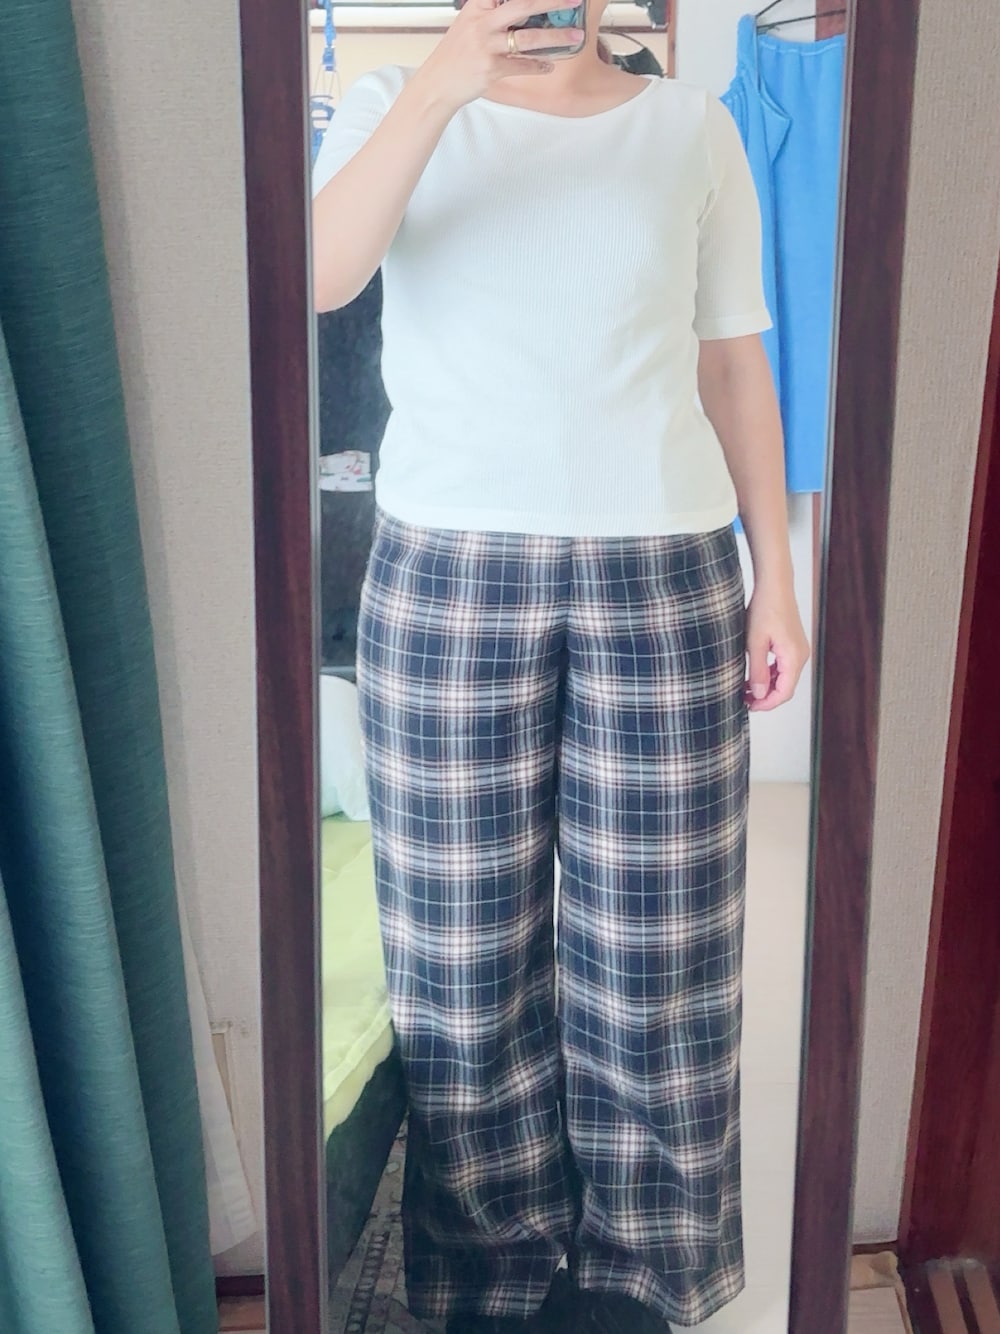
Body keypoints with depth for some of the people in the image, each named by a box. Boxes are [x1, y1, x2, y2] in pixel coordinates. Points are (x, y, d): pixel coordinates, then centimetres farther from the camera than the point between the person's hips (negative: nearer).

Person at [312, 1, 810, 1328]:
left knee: (650, 942, 7)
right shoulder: (393, 106, 6)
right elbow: (317, 276, -14)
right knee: (467, 939, 7)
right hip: (451, 577, 0)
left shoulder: (691, 128, 8)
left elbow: (734, 362, 8)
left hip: (663, 574, 1)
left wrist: (777, 579, 4)